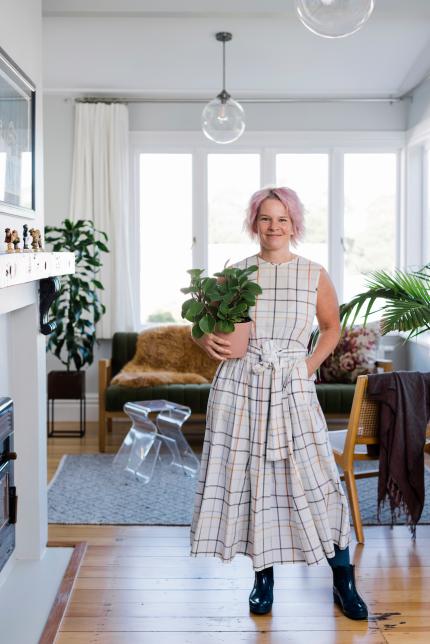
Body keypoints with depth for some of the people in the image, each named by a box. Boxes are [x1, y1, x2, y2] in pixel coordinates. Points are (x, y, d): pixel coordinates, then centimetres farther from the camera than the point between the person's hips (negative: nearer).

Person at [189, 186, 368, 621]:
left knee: (314, 476, -4)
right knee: (247, 475, 4)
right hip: (240, 384, 1)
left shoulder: (314, 275, 4)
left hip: (292, 387, -1)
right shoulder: (236, 272, 4)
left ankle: (343, 581, 11)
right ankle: (264, 576, 21)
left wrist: (311, 364, 3)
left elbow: (332, 328, 16)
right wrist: (207, 340, -8)